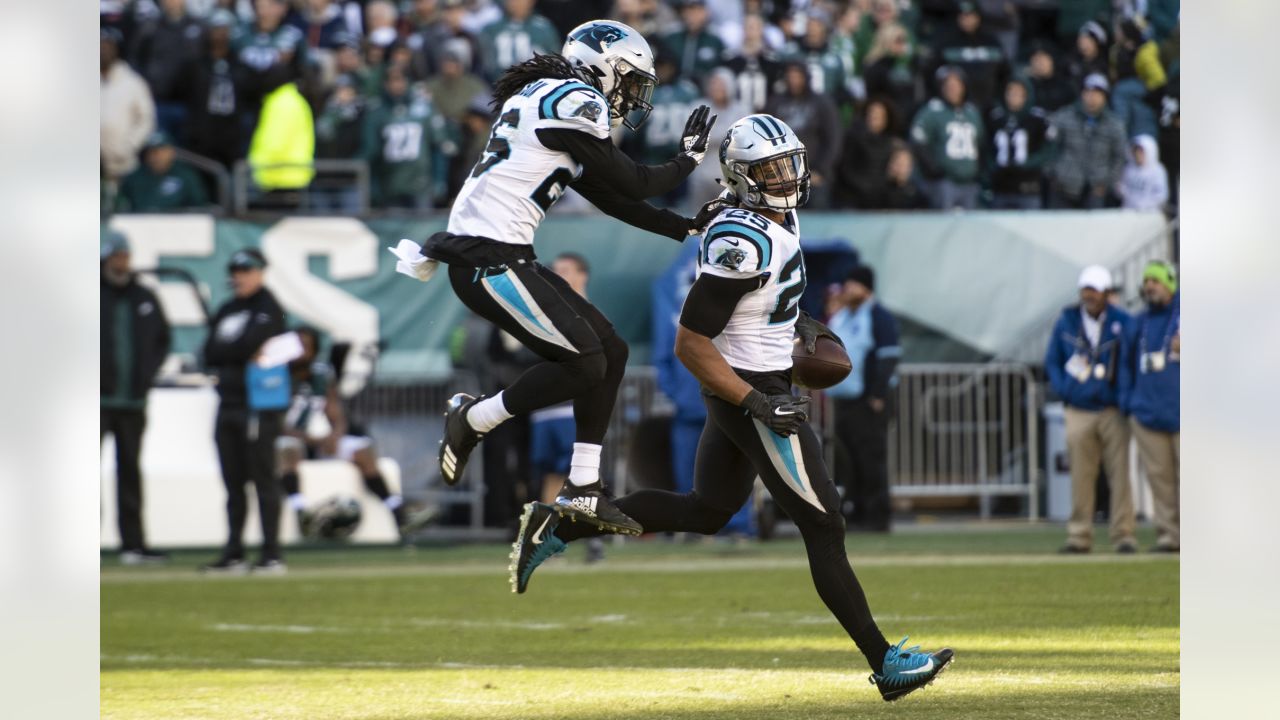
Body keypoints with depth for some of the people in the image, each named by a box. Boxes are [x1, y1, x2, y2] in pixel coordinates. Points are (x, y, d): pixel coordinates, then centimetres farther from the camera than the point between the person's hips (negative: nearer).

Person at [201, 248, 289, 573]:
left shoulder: (268, 309, -4)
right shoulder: (226, 311, 18)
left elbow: (248, 346, -17)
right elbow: (210, 355, 7)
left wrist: (223, 351, -1)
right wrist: (238, 352, -7)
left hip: (259, 404, -7)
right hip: (228, 405, 7)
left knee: (263, 480, -8)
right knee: (233, 483, 9)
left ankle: (272, 555, -7)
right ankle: (233, 555, 13)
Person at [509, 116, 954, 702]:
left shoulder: (780, 217, 4)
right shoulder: (741, 242, -25)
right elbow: (690, 344, -24)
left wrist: (797, 323, 11)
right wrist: (758, 405, -24)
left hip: (738, 391, 10)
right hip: (750, 389, -10)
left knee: (706, 510, 22)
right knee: (823, 529, -5)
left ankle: (557, 526, 21)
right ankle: (886, 664, 1)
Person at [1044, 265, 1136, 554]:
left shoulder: (1122, 323, 1)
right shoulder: (1066, 323, 7)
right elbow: (1052, 361, 17)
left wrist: (1125, 397, -2)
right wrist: (1063, 389, 3)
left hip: (1113, 411, -1)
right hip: (1079, 413, 2)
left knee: (1119, 473, -5)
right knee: (1081, 476, 0)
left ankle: (1123, 534, -2)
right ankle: (1079, 535, 4)